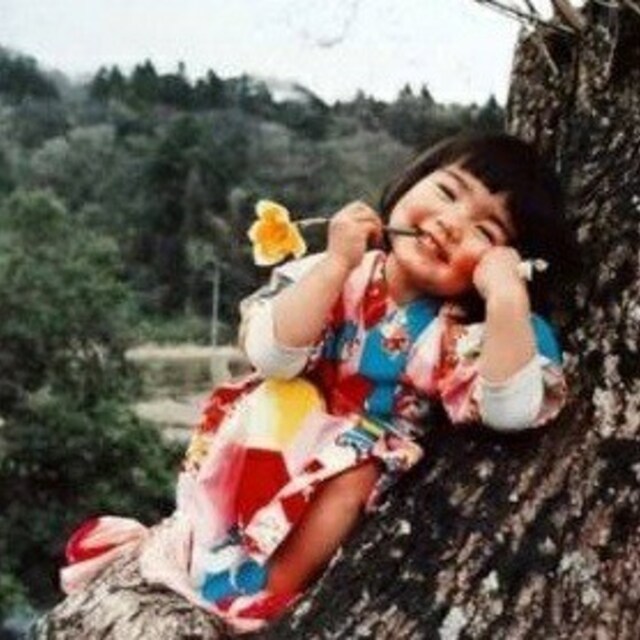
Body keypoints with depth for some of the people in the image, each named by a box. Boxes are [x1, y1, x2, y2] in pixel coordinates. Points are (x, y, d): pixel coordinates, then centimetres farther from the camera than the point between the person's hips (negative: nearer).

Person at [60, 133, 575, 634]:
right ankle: (196, 538, -18)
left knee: (352, 480, -31)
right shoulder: (339, 274, -13)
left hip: (359, 469, 0)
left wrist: (508, 299, -39)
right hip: (268, 448, 0)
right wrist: (337, 264, -33)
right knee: (274, 402, -29)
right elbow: (272, 357, -27)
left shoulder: (457, 335, -12)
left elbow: (513, 409, -30)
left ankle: (259, 596, -20)